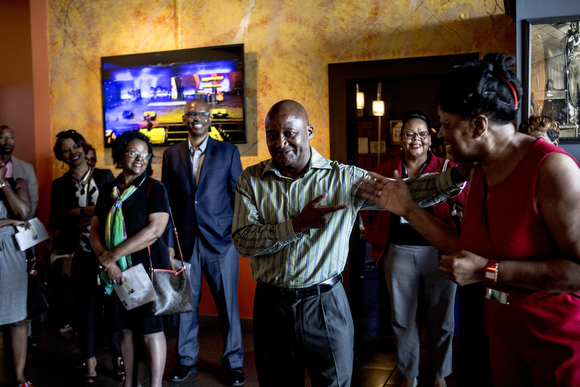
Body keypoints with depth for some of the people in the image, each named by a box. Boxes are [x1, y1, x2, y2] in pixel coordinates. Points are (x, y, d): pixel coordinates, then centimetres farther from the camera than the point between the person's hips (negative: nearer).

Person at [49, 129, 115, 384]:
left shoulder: (105, 176, 7)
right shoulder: (60, 185, 9)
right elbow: (57, 222, 2)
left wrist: (80, 213, -9)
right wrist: (87, 212, -10)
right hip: (81, 254, 1)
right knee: (85, 307, 5)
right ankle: (89, 360, 20)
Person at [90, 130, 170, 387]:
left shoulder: (154, 188, -6)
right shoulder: (108, 191, 9)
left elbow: (154, 230, -17)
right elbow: (95, 231, 6)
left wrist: (113, 255, -16)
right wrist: (108, 263, -11)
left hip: (148, 268, -5)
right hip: (117, 272, 5)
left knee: (151, 329, 0)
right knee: (125, 328, 13)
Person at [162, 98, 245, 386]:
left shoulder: (228, 152, 3)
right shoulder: (171, 155, 9)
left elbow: (239, 195, 3)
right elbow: (168, 201, 7)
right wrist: (168, 242, 3)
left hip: (221, 240, -2)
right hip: (185, 241, 2)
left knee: (228, 303, 5)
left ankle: (233, 363, 20)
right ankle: (186, 360, 27)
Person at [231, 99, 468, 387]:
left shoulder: (342, 178, -5)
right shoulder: (251, 180, -1)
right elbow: (242, 239, -10)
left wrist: (457, 175, -24)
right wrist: (297, 224, -21)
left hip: (326, 304, -1)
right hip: (272, 305, 2)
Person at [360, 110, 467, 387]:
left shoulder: (446, 168, 1)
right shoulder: (386, 170, 6)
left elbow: (468, 203, -7)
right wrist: (375, 239, 8)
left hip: (438, 252, -1)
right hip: (399, 253, 2)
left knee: (441, 318, 11)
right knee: (403, 318, 12)